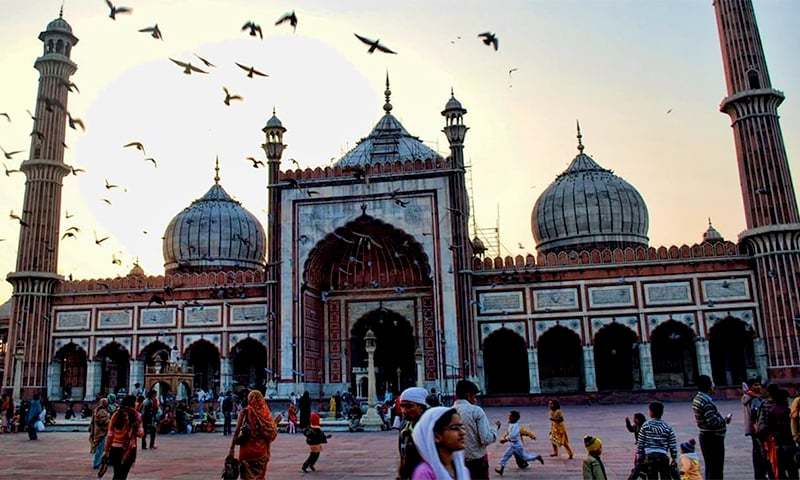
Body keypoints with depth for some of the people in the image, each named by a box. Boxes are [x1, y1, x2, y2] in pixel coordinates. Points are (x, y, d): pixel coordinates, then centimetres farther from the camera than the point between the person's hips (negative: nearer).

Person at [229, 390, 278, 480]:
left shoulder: (246, 411, -4)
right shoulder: (266, 413, 0)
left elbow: (237, 431, -7)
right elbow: (271, 434, 2)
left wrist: (232, 449, -4)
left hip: (248, 449, -2)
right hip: (262, 451, 2)